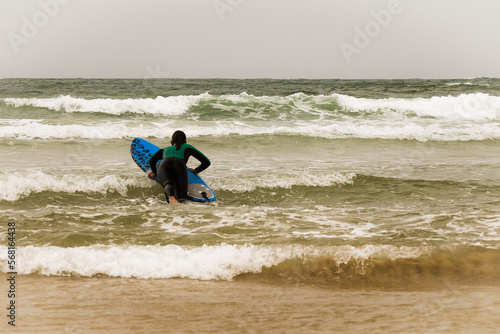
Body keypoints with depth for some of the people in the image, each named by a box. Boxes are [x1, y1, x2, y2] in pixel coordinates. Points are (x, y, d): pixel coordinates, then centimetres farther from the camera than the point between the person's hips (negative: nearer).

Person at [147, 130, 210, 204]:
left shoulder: (165, 150, 41)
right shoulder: (188, 147, 39)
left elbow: (151, 160, 29)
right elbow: (206, 162, 37)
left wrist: (154, 172, 47)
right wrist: (196, 171, 52)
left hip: (164, 165, 2)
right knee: (181, 197, -13)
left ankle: (170, 194, -61)